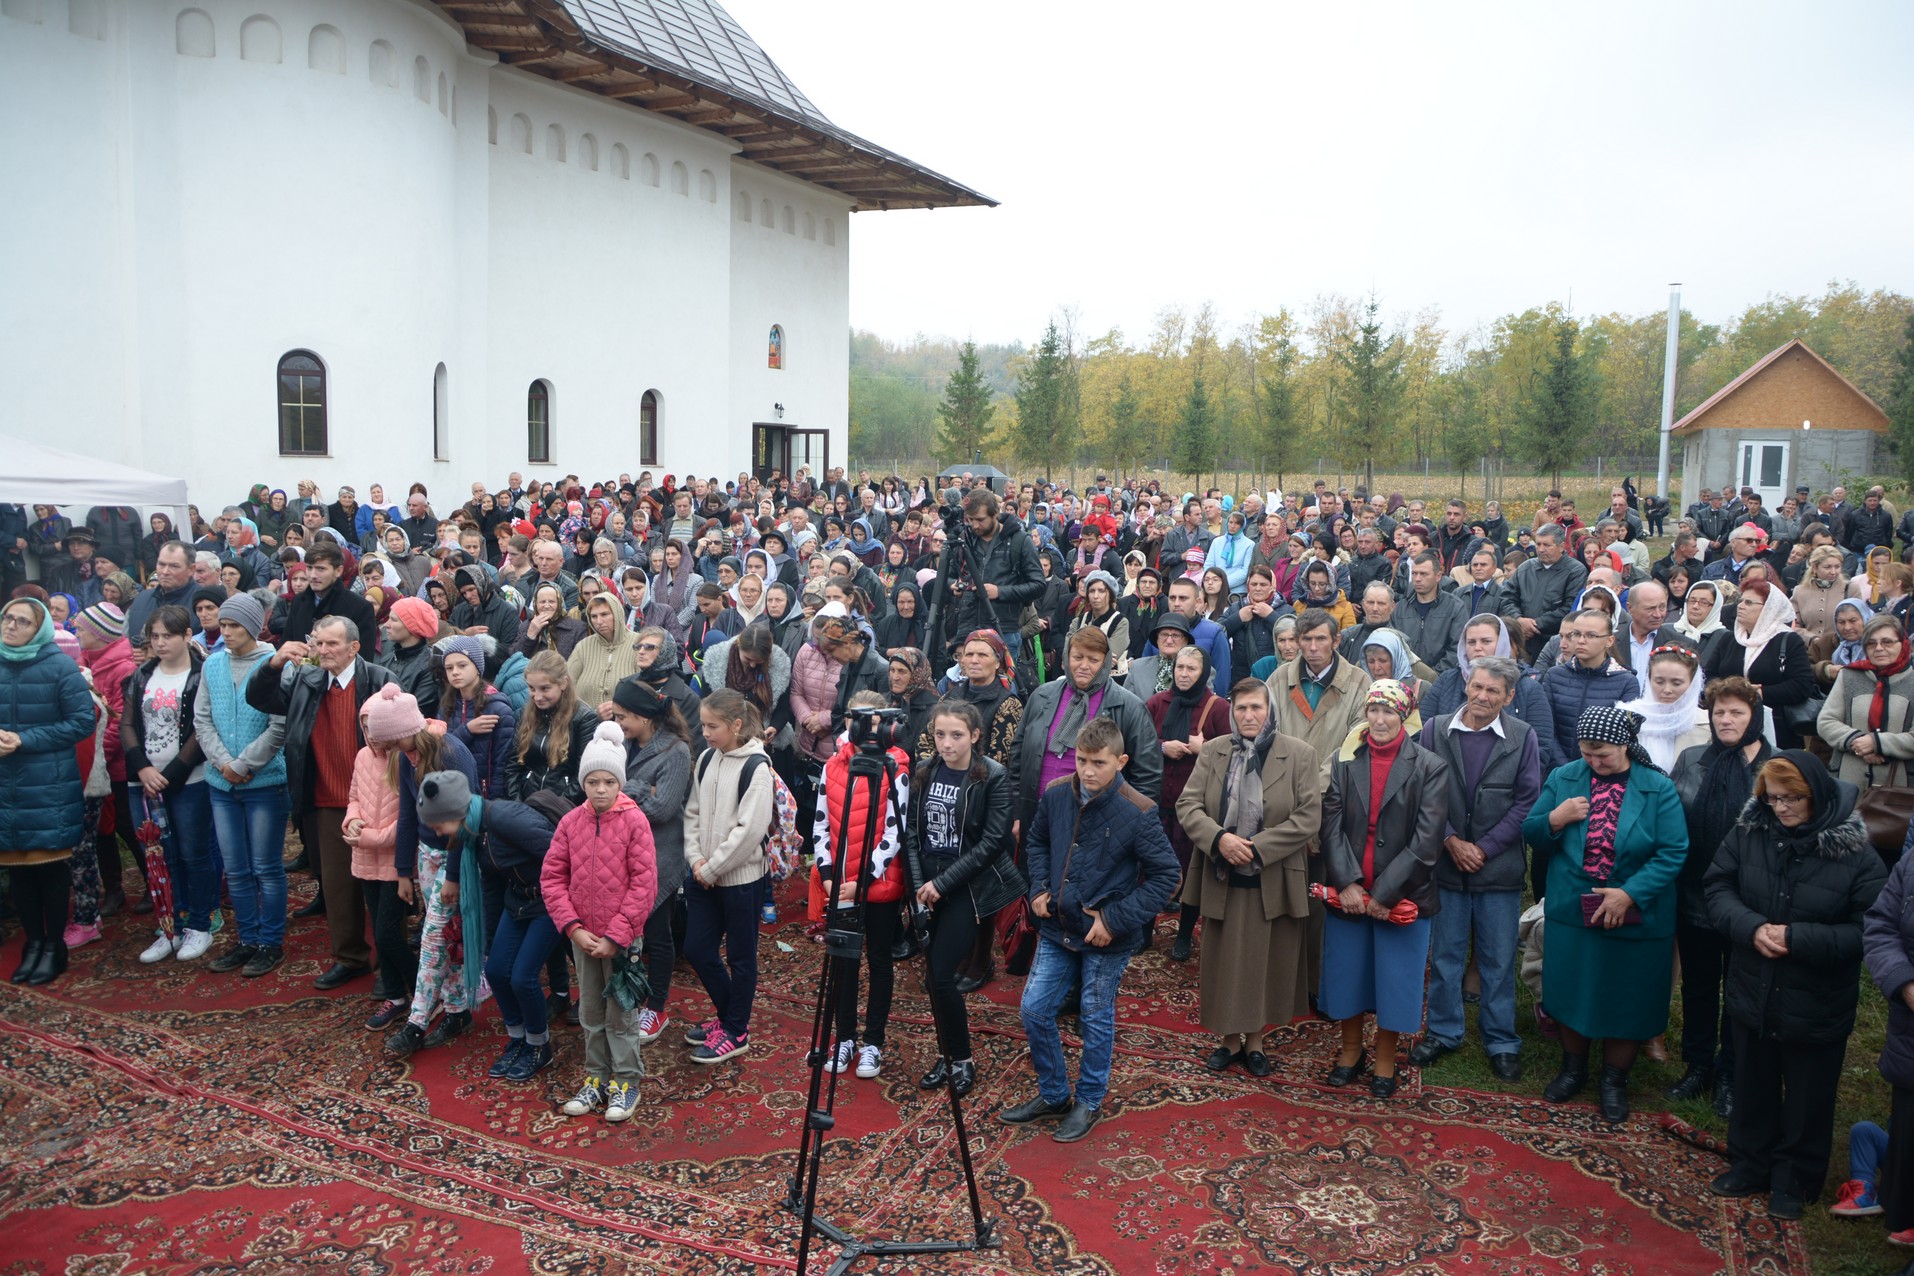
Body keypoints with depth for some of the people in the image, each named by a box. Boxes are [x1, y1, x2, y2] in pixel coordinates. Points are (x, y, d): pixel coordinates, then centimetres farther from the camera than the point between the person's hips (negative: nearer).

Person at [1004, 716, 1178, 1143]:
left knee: (1096, 1020, 10)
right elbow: (1037, 842, 13)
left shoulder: (1138, 812, -20)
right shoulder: (1056, 794, -6)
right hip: (1056, 930, 5)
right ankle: (1053, 1096, 29)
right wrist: (1038, 888, -2)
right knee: (1034, 1010, 8)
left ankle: (1089, 1103, 32)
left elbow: (1165, 874, -14)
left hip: (1106, 938, -5)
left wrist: (1116, 919, -17)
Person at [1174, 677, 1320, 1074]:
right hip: (1221, 878, 2)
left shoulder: (1300, 755, -5)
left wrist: (1257, 847, -17)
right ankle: (1230, 1040, 27)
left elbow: (1308, 817, -11)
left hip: (1272, 881, -2)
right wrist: (1219, 838, -19)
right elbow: (1187, 804, -1)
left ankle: (1254, 1042, 27)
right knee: (1223, 962, 10)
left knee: (1264, 963, 9)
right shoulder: (1212, 751, 3)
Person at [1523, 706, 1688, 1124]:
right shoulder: (1563, 779, -1)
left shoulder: (1658, 789, -9)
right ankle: (1573, 1069, 36)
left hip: (1634, 919, -2)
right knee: (1571, 993, 13)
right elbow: (1530, 834, 3)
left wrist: (1630, 893, -20)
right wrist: (1554, 819, -18)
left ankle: (1614, 1081, 31)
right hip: (1571, 913, 2)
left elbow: (1672, 852, -13)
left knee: (1626, 1001, 10)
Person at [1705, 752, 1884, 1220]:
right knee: (1753, 1087, 21)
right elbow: (1717, 888, -3)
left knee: (1807, 1098, 16)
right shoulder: (1748, 834, -10)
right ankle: (1749, 1164, 41)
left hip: (1817, 1006, -3)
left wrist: (1797, 938, -24)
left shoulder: (1855, 854, -18)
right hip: (1753, 993, 3)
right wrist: (1751, 928, -21)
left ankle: (1795, 1180, 36)